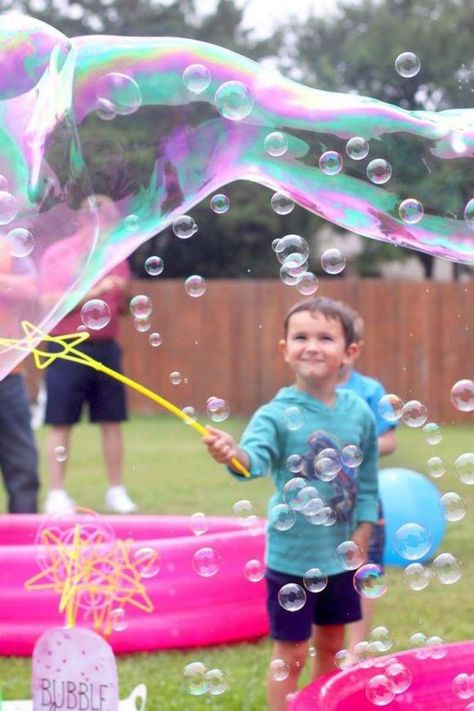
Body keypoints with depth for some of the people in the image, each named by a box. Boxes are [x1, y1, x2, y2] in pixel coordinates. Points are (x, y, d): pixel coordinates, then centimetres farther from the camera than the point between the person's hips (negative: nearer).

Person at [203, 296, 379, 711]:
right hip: (292, 556, -4)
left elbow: (367, 484, 7)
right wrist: (234, 453, -58)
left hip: (341, 556, 4)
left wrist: (360, 543, 3)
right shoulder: (278, 414, -15)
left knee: (331, 645, 19)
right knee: (291, 653, 3)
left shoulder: (359, 413, -3)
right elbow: (257, 455, -36)